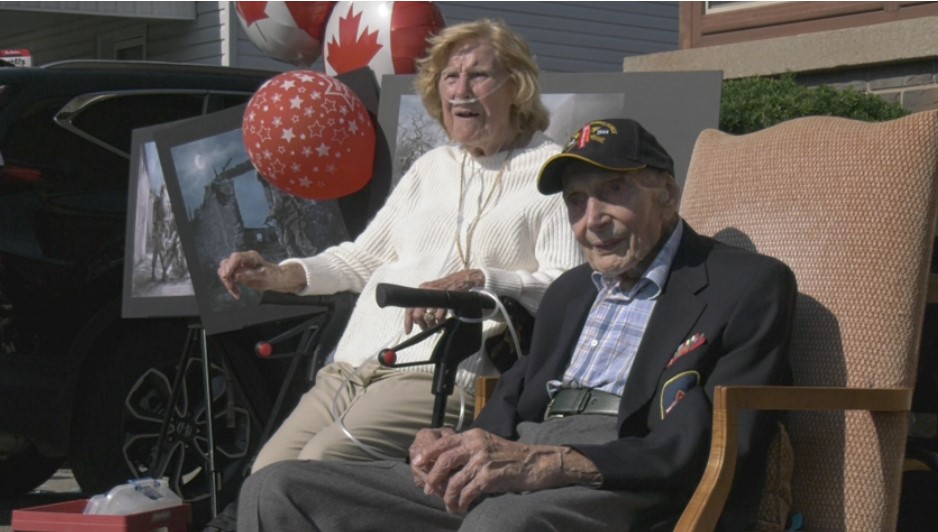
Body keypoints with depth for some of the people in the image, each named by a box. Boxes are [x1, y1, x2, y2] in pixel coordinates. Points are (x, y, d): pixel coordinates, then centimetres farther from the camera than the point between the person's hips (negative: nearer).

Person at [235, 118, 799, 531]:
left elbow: (716, 447, -9)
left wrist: (542, 464, -20)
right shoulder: (570, 291, 30)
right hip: (502, 485, 7)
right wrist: (453, 446, -1)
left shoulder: (751, 285, 6)